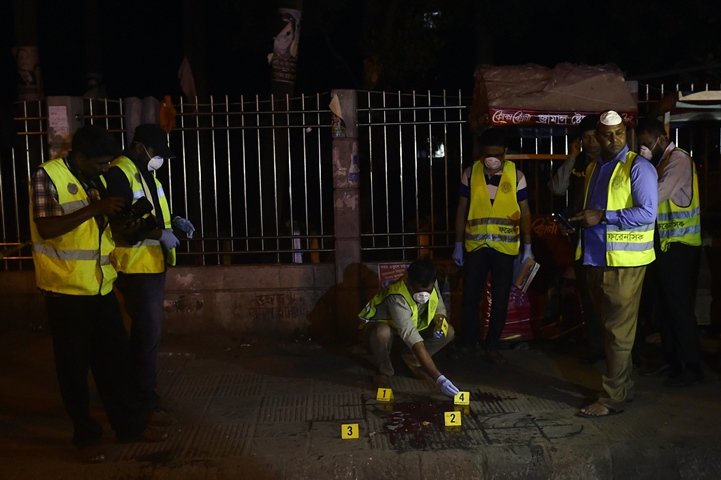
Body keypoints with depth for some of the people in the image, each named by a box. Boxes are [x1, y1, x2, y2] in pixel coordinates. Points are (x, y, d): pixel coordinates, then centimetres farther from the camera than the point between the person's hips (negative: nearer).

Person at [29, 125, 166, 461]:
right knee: (75, 366, 5)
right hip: (66, 291, -7)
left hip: (101, 288, 7)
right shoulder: (47, 176, -10)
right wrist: (93, 209, -24)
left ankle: (128, 424, 24)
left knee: (115, 358, 12)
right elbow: (46, 228, -20)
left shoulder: (94, 180, 13)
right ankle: (86, 434, 18)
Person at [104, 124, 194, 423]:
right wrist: (158, 234, -24)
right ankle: (147, 403, 3)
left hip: (153, 265, 10)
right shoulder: (118, 175, -16)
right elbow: (117, 225, -22)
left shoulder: (146, 173, 14)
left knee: (147, 333, 16)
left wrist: (173, 220, 9)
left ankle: (139, 393, 28)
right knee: (148, 334, -6)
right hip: (136, 268, -10)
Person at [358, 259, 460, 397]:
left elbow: (440, 307, 0)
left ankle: (411, 359, 10)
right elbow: (410, 336, -49)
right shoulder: (397, 297, -41)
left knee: (448, 332, -13)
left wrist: (441, 320, -27)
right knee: (383, 333, -41)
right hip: (380, 324, -6)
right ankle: (384, 371, -9)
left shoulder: (431, 284, -21)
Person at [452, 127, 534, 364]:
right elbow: (462, 210, 6)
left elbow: (525, 213, 3)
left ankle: (492, 345, 21)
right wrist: (458, 244, 4)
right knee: (470, 296, 5)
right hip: (475, 245, 0)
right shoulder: (470, 174, -1)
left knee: (500, 299, 8)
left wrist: (528, 247, 1)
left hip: (505, 246, 0)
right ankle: (467, 342, 21)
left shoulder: (516, 175, -2)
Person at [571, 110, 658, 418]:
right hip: (596, 258, 8)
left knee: (618, 331, -3)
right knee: (609, 327, 15)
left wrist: (601, 217, -19)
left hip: (624, 262, -8)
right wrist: (579, 220, 5)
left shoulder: (638, 167, -8)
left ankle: (613, 397, 4)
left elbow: (647, 213, -17)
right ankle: (623, 386, 27)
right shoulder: (593, 168, 15)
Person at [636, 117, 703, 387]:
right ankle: (671, 360, 25)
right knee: (665, 304, 14)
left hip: (680, 245, -9)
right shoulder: (658, 162, 14)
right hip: (663, 243, 9)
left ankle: (691, 367, 5)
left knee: (680, 306, -5)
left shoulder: (679, 160, -13)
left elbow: (655, 196, -26)